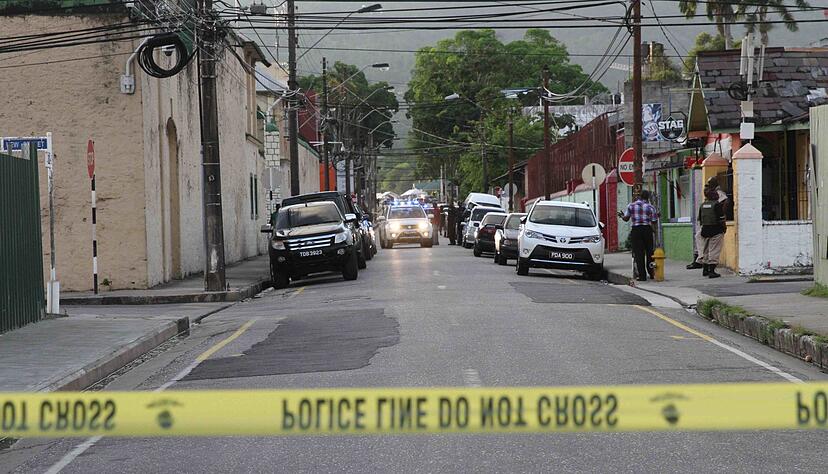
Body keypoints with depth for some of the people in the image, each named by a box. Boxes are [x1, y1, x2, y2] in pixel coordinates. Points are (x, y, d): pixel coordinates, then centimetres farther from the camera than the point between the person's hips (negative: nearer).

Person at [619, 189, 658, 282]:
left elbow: (626, 218, 1)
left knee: (638, 253, 0)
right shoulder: (650, 207, 2)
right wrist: (657, 216, 22)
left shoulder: (631, 205, 2)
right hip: (647, 229, 1)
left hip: (636, 230, -1)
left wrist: (621, 215, 22)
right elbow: (654, 222, 2)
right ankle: (652, 273, 20)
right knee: (649, 252, 14)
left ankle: (642, 276, -4)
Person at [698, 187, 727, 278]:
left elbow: (700, 219, 14)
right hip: (716, 230, -7)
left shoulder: (702, 205, 9)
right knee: (714, 251, -4)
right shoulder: (717, 204, -11)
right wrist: (724, 228, 0)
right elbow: (721, 218, -12)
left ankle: (705, 270, 25)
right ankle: (711, 271, -8)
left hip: (705, 230, 7)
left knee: (705, 250, 16)